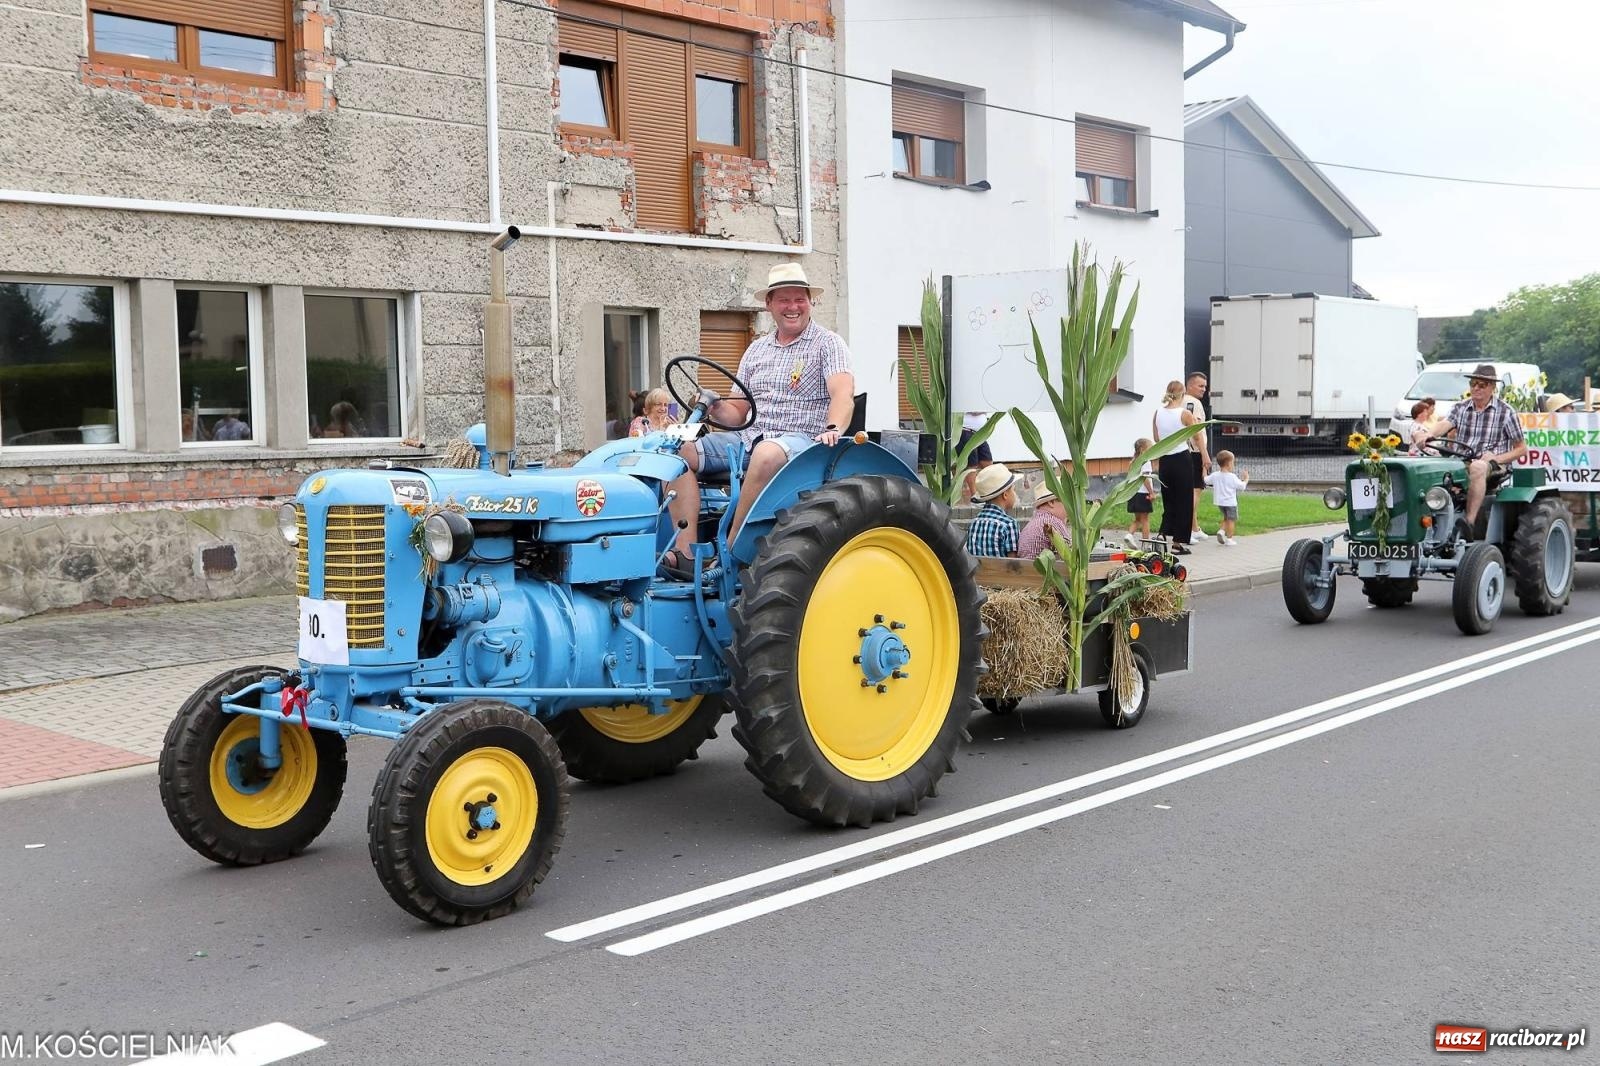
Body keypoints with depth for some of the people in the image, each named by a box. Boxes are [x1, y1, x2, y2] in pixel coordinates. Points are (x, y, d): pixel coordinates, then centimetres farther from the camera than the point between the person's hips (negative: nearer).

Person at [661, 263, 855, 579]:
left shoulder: (828, 343, 2)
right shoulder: (756, 350, 19)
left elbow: (843, 395, -15)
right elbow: (738, 413, 19)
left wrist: (832, 429, -35)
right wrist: (715, 408, -5)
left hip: (801, 440, -6)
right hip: (749, 437, 6)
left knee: (766, 455, -40)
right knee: (681, 451, -14)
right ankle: (686, 551, -27)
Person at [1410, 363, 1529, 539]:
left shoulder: (1505, 411, 6)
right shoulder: (1460, 408, 13)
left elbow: (1521, 448, 7)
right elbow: (1444, 425, -9)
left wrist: (1497, 458, -11)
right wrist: (1428, 434, -32)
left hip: (1492, 466, -4)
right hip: (1460, 463, 4)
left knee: (1477, 467, -39)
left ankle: (1469, 523, -49)